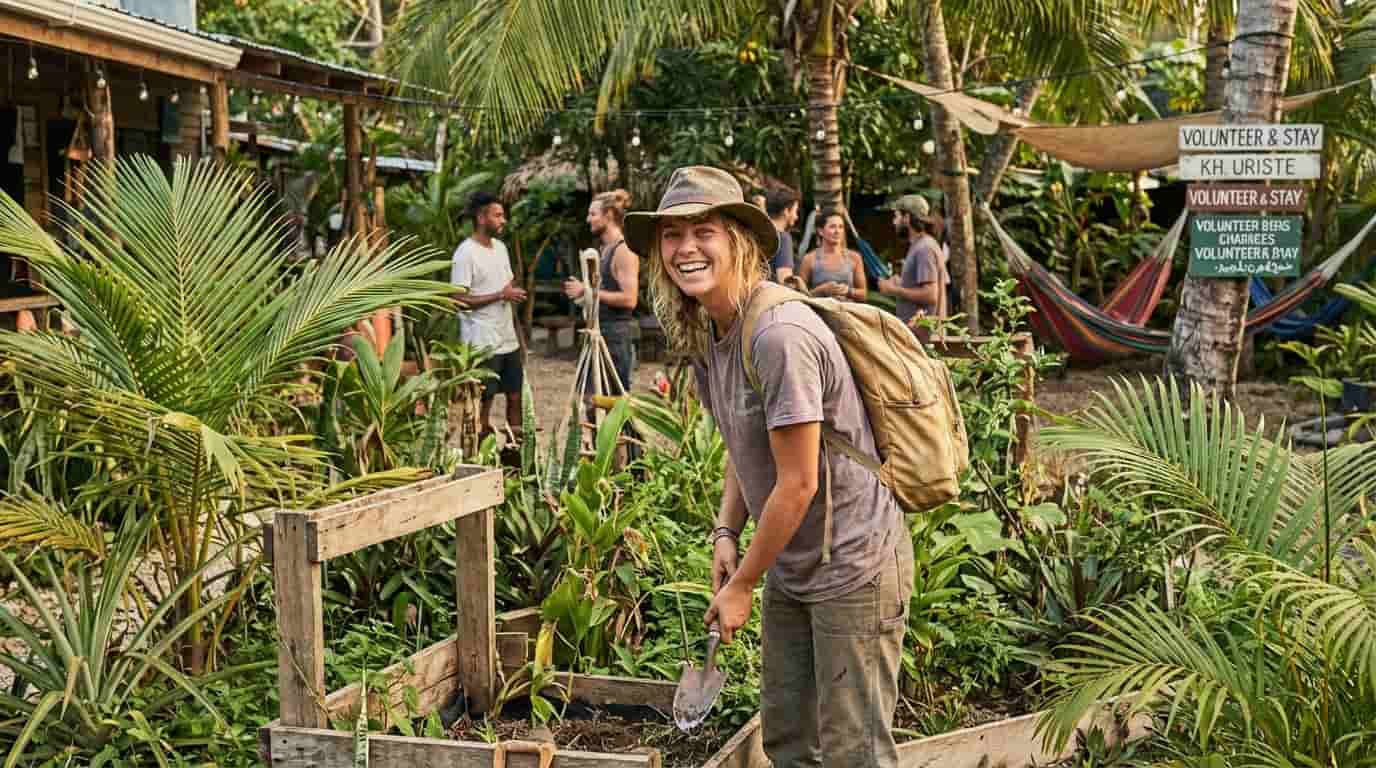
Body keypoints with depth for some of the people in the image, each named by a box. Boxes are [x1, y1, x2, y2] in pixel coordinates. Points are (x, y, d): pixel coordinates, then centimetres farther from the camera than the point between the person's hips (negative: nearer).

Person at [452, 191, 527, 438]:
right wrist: (500, 295, -19)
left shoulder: (500, 247, 12)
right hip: (483, 344, -8)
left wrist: (515, 292, 4)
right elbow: (460, 301, -18)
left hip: (509, 340, 8)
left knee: (516, 396, 11)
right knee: (483, 401, -1)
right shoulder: (465, 253, -14)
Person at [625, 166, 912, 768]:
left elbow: (797, 484, -23)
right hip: (790, 565, 9)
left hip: (852, 566, -9)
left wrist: (742, 585, -12)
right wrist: (725, 532, 3)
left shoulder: (779, 334, -25)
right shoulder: (704, 334, 4)